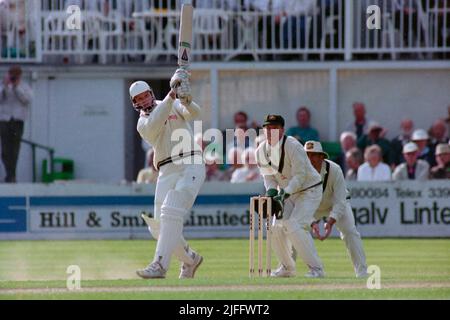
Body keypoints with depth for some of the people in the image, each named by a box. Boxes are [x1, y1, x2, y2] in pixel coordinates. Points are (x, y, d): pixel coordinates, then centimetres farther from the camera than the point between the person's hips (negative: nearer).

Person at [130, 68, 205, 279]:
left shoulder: (175, 106, 8)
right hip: (166, 173, 5)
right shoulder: (142, 123, 10)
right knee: (158, 227, 2)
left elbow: (194, 113, -11)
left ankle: (160, 265, -28)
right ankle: (190, 259, 24)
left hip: (191, 167, -5)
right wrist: (172, 94, -23)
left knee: (171, 213, -22)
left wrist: (186, 100, -35)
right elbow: (154, 125, -14)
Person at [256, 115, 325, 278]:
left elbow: (300, 176, -26)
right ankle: (287, 267, 20)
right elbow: (269, 176, 4)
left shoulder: (292, 146, -25)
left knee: (294, 226, -24)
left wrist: (284, 194, -35)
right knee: (277, 227, -1)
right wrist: (271, 192, -16)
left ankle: (316, 268, -20)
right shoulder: (262, 151, -3)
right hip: (288, 193, 7)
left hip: (309, 191, -7)